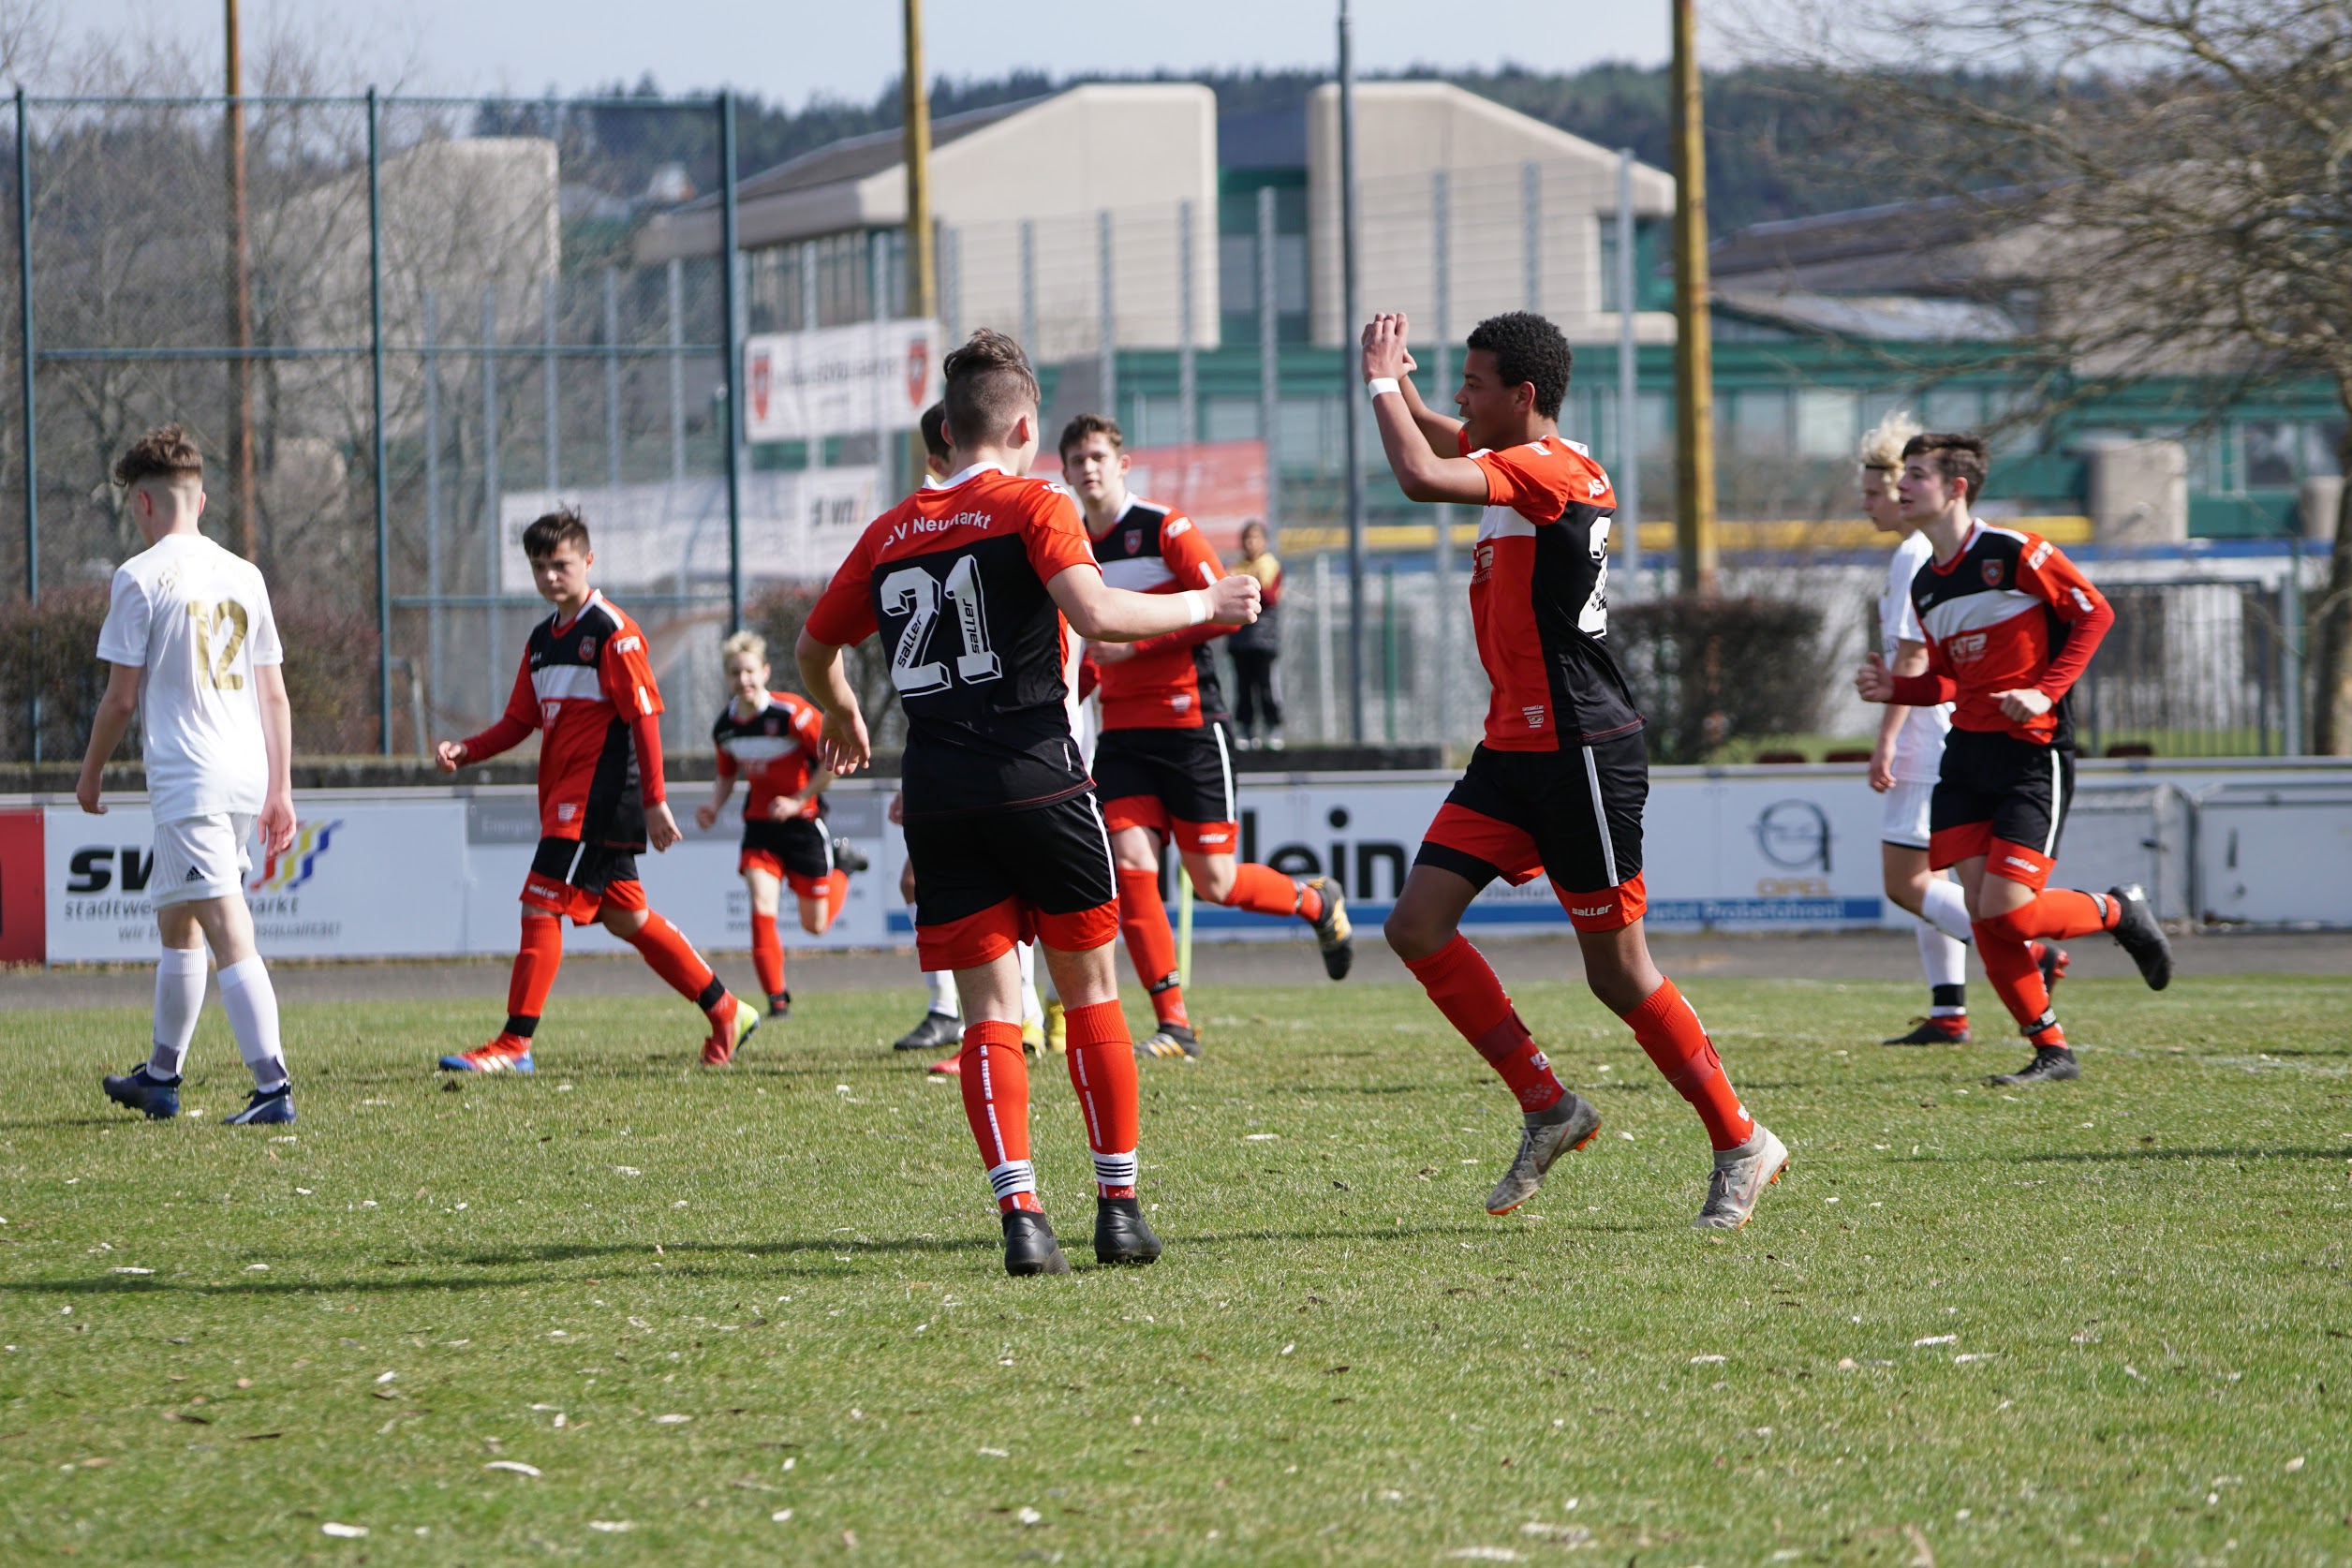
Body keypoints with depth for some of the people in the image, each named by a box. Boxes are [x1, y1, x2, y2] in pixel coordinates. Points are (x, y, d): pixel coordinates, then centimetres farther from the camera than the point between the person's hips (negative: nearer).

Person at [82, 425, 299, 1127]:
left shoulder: (141, 576, -8)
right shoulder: (243, 575, 11)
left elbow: (121, 697, -7)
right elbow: (274, 694, 12)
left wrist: (90, 775, 7)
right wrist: (279, 791, 16)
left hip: (186, 777, -7)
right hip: (246, 778, 7)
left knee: (231, 935, -12)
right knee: (176, 922, 22)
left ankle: (273, 1087, -22)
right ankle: (161, 1076, 33)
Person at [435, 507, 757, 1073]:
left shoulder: (612, 632, -9)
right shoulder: (542, 640, 16)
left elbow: (645, 717, -12)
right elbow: (520, 722, 18)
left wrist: (655, 801, -17)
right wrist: (464, 751, 0)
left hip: (599, 794, -9)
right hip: (563, 798, 9)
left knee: (541, 906, -14)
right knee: (624, 916, 13)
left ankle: (514, 1044, -14)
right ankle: (725, 1013, 23)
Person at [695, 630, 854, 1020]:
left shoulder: (791, 713, -21)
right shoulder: (724, 727, -2)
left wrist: (798, 800, -17)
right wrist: (714, 806, -3)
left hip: (802, 822, -4)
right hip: (759, 825, 4)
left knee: (815, 925, 6)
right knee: (762, 906, -17)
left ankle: (841, 869, 39)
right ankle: (776, 998, -11)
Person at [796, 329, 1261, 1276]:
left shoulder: (890, 533, 13)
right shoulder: (1033, 506, -2)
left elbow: (814, 648, 24)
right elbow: (1095, 614, -19)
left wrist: (842, 717, 44)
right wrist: (1202, 606, -5)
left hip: (938, 799, 3)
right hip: (1040, 785, -3)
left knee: (989, 1011, 2)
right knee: (1091, 991, 9)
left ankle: (1019, 1210, -12)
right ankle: (1118, 1206, 11)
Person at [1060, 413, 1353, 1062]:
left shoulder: (1167, 529, -8)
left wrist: (1135, 641, -20)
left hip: (1188, 723, -5)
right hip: (1122, 733, 5)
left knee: (1215, 882, -3)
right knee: (1131, 865, -12)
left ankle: (1317, 902, 28)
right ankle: (1173, 1025, -7)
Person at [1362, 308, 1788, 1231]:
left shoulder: (1549, 471, -18)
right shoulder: (1518, 462, 11)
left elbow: (1422, 477, -30)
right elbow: (1441, 442, 33)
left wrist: (1383, 383, -15)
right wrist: (1397, 383, 14)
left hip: (1580, 752, -9)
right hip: (1514, 748, 9)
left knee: (1617, 972, -2)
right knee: (1416, 925, -1)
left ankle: (1741, 1144, 12)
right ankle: (1548, 1108, 8)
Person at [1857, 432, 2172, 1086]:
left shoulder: (2013, 553, -11)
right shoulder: (1924, 586, 13)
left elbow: (2095, 613, -7)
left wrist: (2044, 693, -16)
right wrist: (1893, 688, 2)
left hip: (2032, 750, -7)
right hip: (1966, 751, 7)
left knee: (2007, 911, -15)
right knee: (1981, 913, -4)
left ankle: (2120, 912, 14)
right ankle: (2052, 1052, 6)